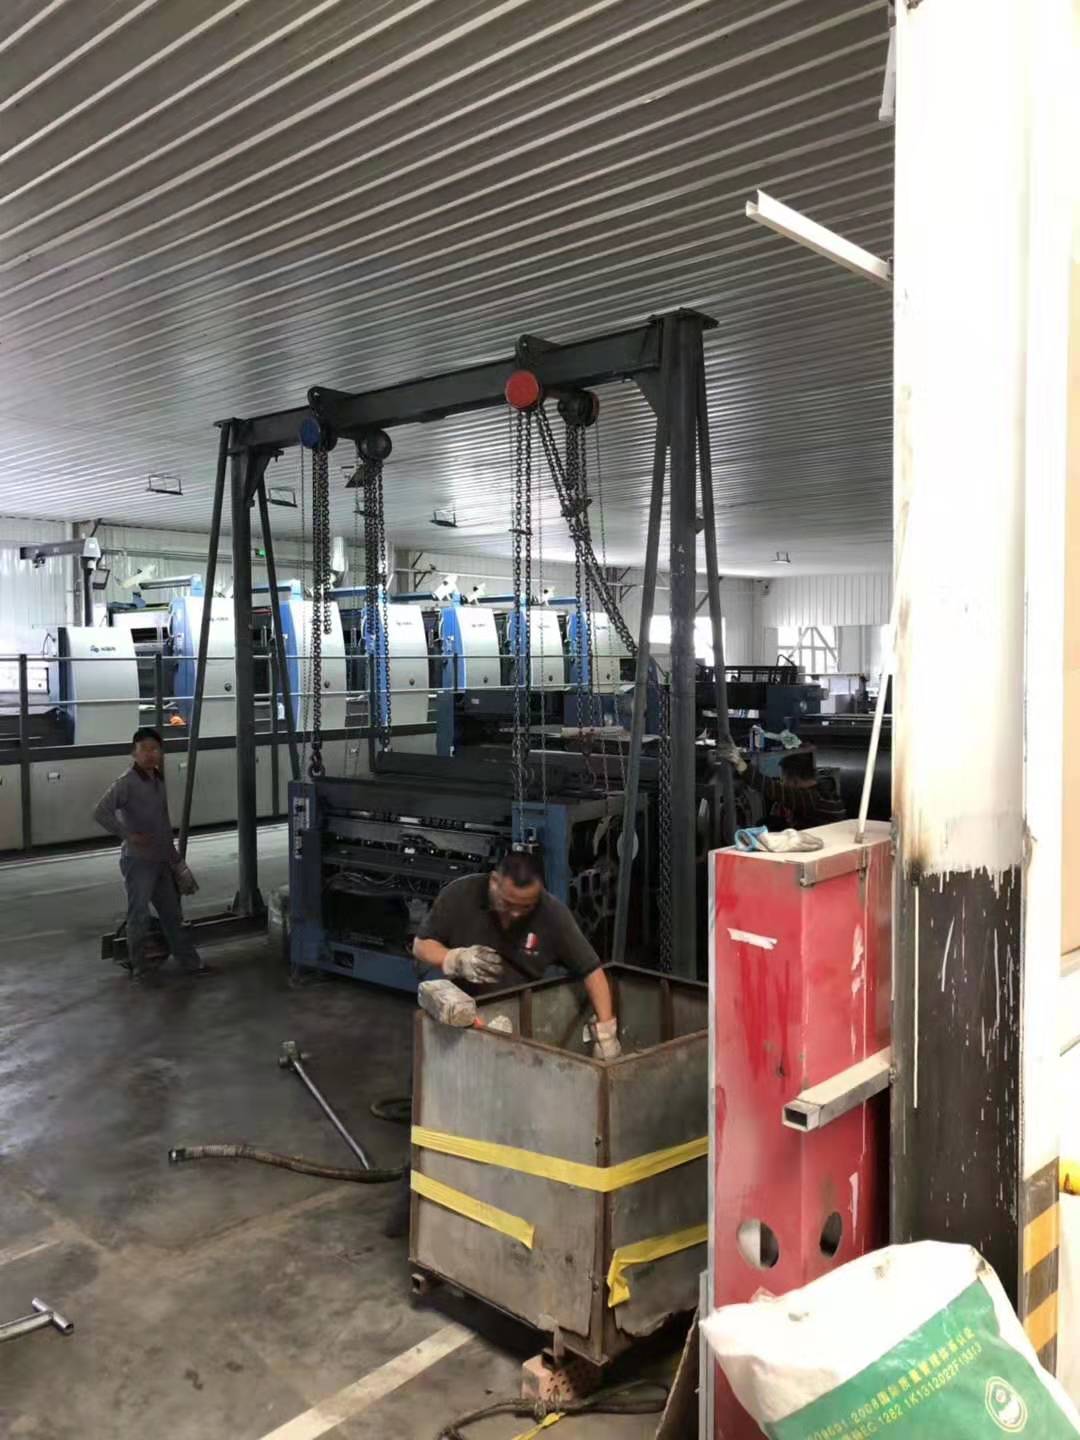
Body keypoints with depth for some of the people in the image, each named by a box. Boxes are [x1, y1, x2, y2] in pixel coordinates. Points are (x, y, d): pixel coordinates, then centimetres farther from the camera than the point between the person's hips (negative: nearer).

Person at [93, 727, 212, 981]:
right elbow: (100, 812, -25)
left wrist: (176, 859, 19)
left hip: (161, 860, 8)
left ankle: (189, 962, 19)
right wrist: (128, 835, -26)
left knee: (172, 913, 13)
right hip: (138, 861, -7)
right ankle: (139, 964, 18)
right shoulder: (126, 783, -14)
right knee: (139, 914, 3)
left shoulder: (159, 780, 10)